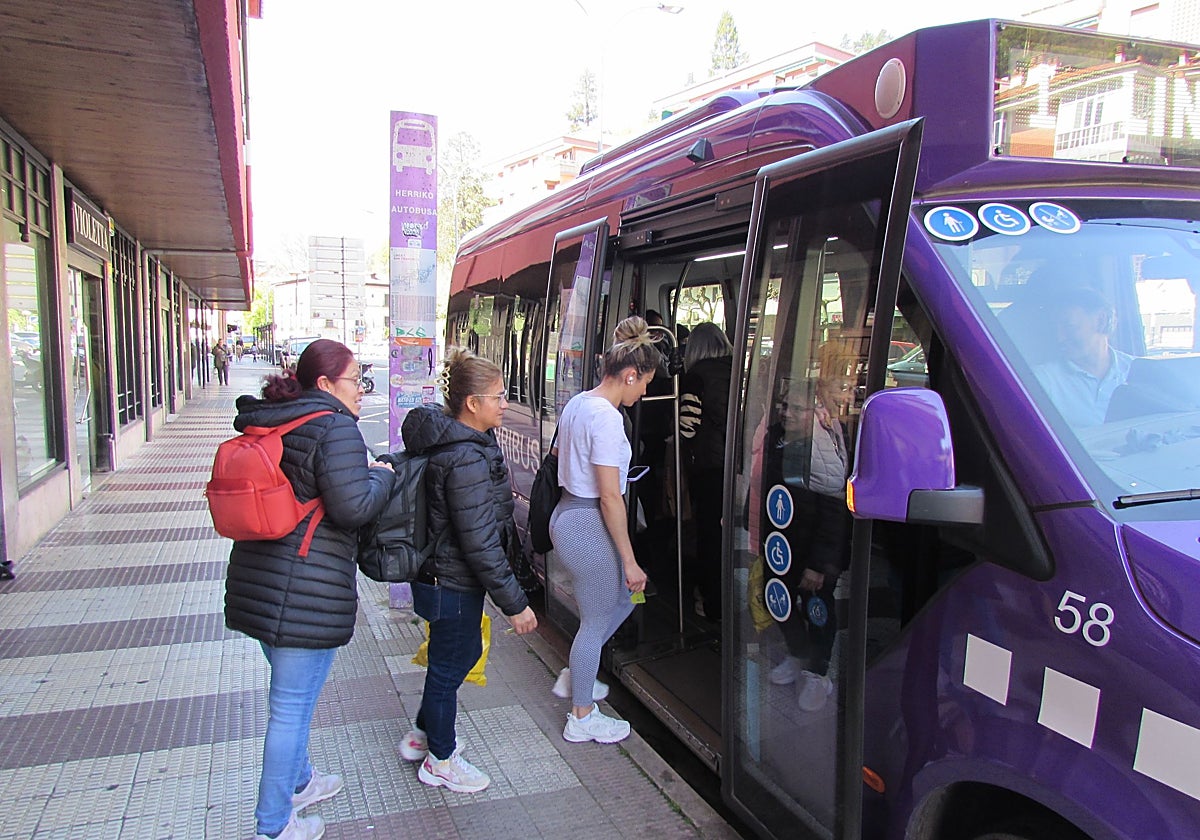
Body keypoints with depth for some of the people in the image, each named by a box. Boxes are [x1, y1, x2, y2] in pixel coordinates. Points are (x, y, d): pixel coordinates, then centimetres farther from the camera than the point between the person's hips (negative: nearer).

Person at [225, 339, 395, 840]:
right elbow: (353, 507, -22)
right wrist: (382, 475, -4)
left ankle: (297, 782, 46)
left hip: (256, 581, 9)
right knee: (293, 705, 5)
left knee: (289, 694, 26)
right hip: (308, 592, -9)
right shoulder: (335, 428, -16)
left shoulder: (268, 424, 11)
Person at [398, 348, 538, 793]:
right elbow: (480, 543, -29)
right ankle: (440, 760, 32)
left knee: (463, 652, 25)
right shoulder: (466, 460, -29)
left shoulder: (446, 438, 3)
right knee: (450, 664, 9)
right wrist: (515, 603, -22)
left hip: (442, 575, 10)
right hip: (453, 584, -10)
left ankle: (422, 734, 44)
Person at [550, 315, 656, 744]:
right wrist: (630, 561, -16)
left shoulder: (577, 403, 8)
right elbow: (610, 497, -22)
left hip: (567, 513, 10)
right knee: (596, 621, 7)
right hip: (589, 525, -10)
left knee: (622, 600, 23)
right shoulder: (607, 418, -21)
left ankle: (575, 677, 36)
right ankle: (582, 718, 24)